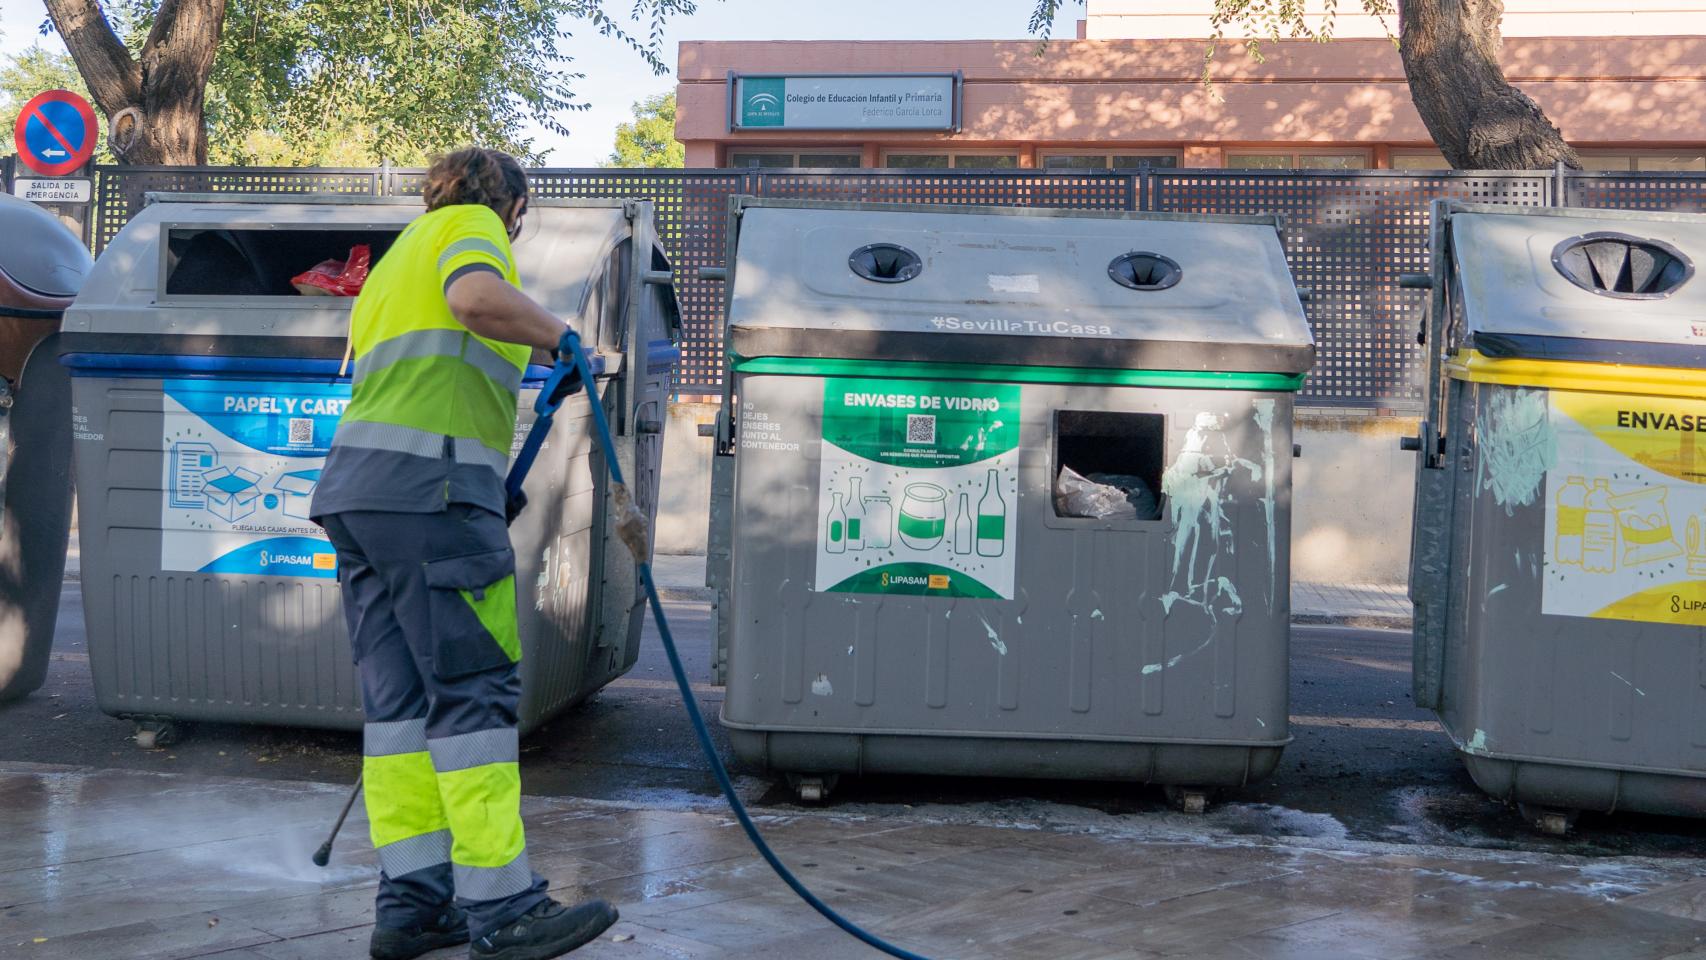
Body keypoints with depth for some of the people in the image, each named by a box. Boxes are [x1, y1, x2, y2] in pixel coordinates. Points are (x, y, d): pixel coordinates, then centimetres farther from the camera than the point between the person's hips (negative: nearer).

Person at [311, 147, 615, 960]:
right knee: (474, 688, -9)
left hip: (354, 484, 9)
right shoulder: (472, 224, 6)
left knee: (399, 697, 6)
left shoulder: (396, 257, 33)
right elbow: (476, 297, -19)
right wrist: (558, 336, -3)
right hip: (429, 483, -9)